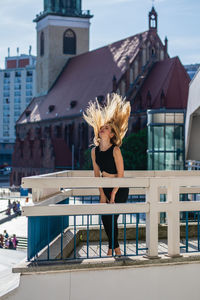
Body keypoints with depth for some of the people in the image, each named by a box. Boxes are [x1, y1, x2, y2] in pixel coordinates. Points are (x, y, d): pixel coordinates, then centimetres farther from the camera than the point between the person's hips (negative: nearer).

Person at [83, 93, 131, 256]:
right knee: (105, 218, 4)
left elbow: (120, 174, -16)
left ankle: (112, 249, 10)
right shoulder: (94, 151, -1)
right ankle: (116, 249, 21)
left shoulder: (115, 150, -17)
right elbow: (97, 173, 4)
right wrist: (102, 194, 0)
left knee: (111, 217, -7)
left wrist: (113, 194, -14)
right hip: (105, 188, 5)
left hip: (120, 188, -5)